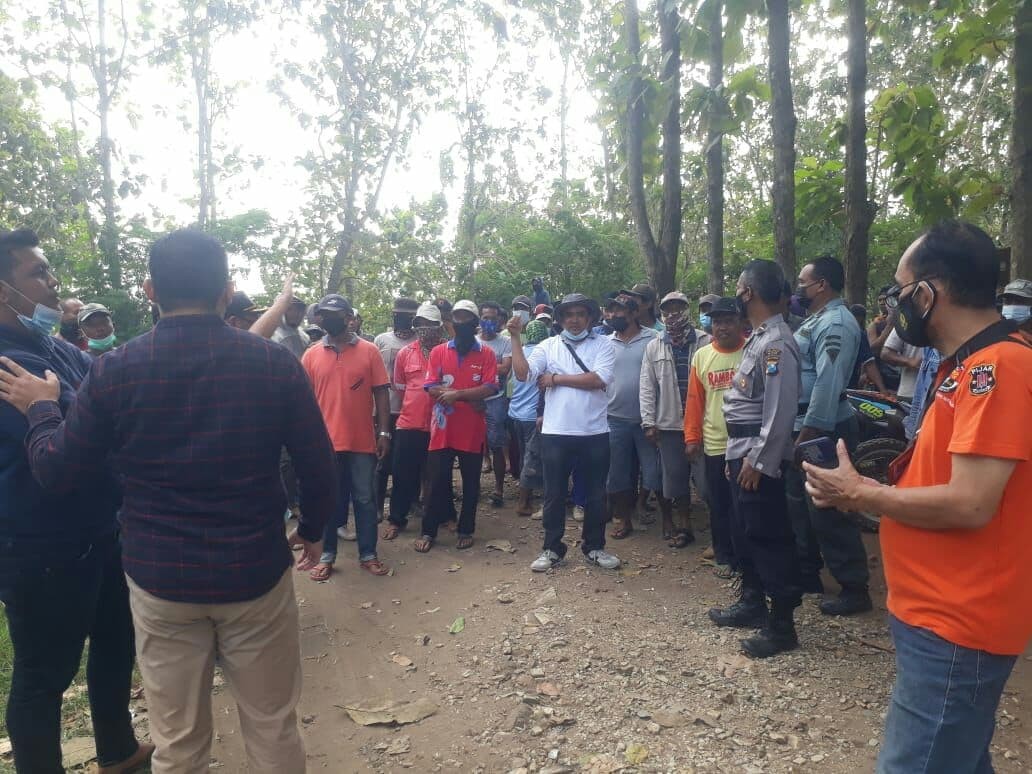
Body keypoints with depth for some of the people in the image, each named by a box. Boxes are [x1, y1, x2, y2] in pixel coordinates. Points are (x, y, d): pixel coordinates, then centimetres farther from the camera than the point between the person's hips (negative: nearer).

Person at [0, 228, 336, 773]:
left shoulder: (112, 371, -9)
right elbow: (319, 468, -4)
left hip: (159, 579, 1)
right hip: (255, 574, -1)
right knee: (272, 727, 16)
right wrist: (312, 530, 14)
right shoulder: (275, 363, -10)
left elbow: (55, 472, 0)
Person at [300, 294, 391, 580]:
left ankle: (368, 554, 21)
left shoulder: (369, 351, 0)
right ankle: (326, 555, 23)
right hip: (325, 442, 1)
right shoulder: (311, 355, 5)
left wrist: (384, 432, -5)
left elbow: (381, 393, 0)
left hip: (362, 441, -1)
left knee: (365, 499, 9)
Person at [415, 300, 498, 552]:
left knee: (471, 482, 10)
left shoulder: (487, 354, 1)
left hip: (473, 429, 0)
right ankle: (429, 531, 17)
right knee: (437, 481, 5)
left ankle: (466, 530, 23)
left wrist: (456, 394, -20)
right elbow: (431, 388, -5)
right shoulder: (438, 352, 4)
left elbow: (491, 388, -10)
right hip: (443, 429, 0)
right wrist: (472, 396, -14)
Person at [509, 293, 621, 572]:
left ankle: (594, 546, 28)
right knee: (554, 494, 9)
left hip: (594, 433, 0)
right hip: (556, 433, 0)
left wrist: (555, 378, -9)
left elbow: (599, 379, -14)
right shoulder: (549, 345, 5)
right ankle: (552, 548, 23)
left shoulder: (603, 344, 1)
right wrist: (516, 338, -13)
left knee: (596, 494, 12)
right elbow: (523, 373, -6)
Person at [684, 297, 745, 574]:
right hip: (714, 445, 2)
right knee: (719, 505, 11)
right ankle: (724, 556, 27)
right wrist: (692, 437, 4)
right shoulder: (701, 356, 4)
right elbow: (694, 400, 6)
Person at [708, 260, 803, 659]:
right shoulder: (758, 337, 13)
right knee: (743, 532, 18)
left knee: (768, 538, -1)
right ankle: (752, 603, 33)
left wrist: (758, 460, -20)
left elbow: (780, 410, -22)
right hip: (741, 450, 10)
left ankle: (781, 624, 10)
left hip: (759, 455, -10)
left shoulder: (776, 342, -18)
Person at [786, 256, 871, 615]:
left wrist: (808, 434, -25)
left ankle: (854, 589, 8)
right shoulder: (816, 320, 16)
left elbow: (828, 384, -25)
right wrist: (800, 433, 17)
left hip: (822, 430, -11)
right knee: (799, 504, 18)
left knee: (827, 512, -4)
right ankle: (807, 574, 31)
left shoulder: (835, 323, -17)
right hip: (805, 426, 11)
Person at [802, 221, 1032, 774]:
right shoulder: (971, 365, 13)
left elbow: (969, 504, -26)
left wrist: (858, 493, -14)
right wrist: (875, 489, 4)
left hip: (954, 624, -10)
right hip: (942, 613, 10)